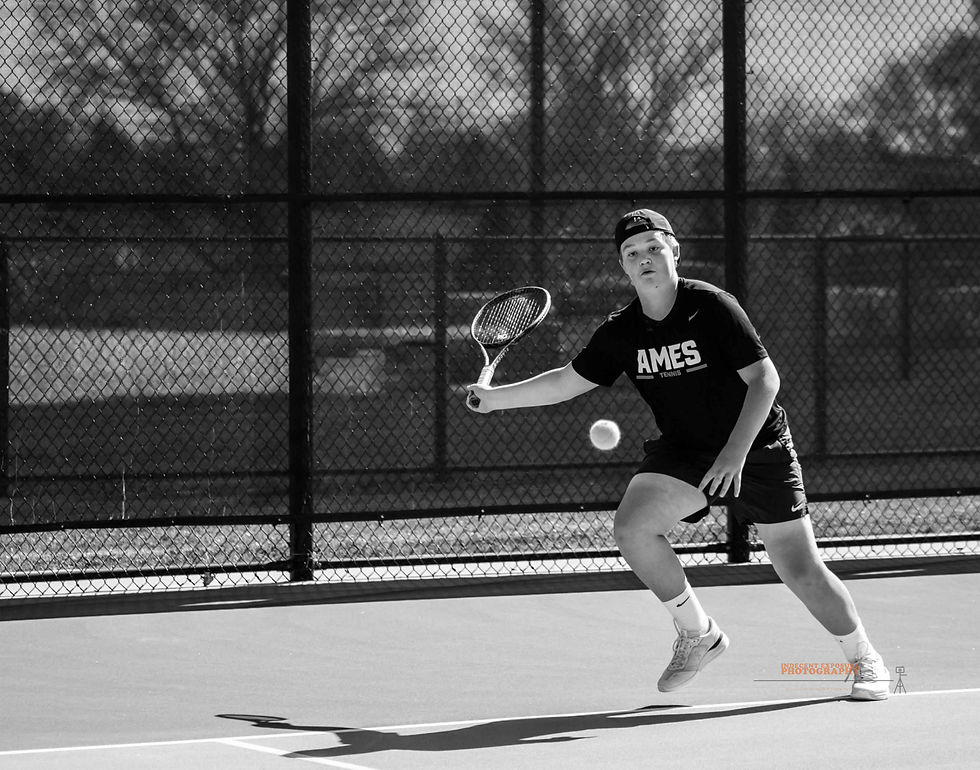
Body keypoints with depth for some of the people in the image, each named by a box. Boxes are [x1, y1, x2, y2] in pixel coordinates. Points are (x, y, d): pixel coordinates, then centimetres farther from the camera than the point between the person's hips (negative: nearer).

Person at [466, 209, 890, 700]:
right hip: (683, 451, 4)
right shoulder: (620, 333, -3)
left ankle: (864, 660, 18)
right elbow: (567, 381, 7)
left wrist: (735, 452, -27)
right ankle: (697, 633, -2)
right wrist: (496, 397, -3)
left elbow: (764, 378, -18)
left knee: (801, 571, -6)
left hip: (757, 448, -4)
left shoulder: (711, 307, -17)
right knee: (631, 525, -22)